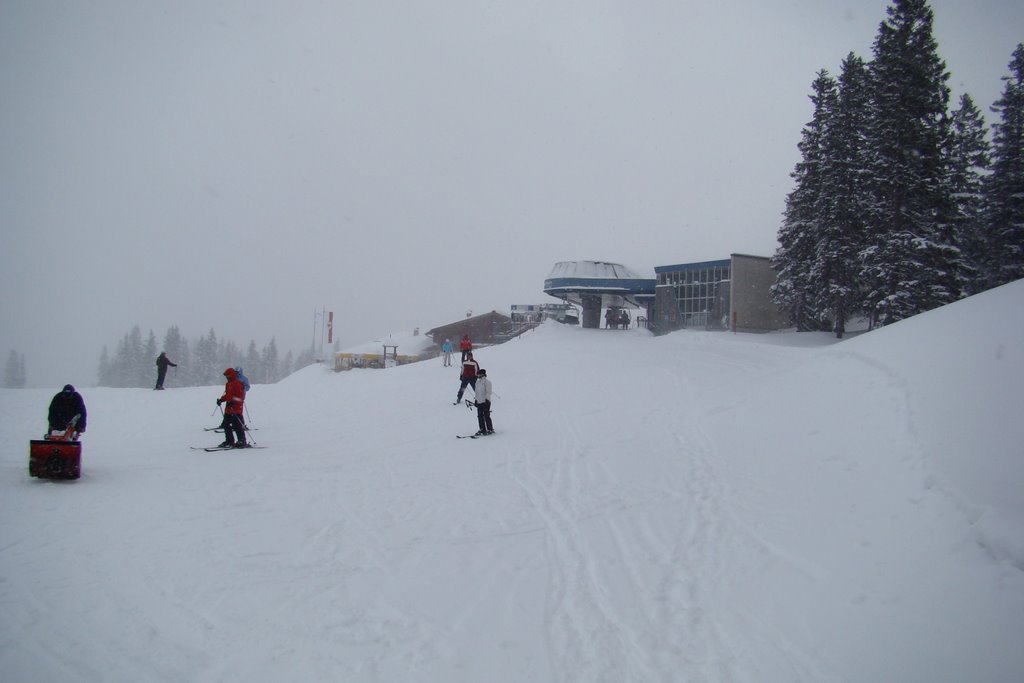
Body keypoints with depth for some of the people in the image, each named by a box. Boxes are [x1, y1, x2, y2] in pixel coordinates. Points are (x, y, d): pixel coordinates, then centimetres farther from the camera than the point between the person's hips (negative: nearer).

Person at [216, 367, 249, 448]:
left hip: (236, 408, -10)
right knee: (226, 424, 12)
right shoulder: (228, 384, 18)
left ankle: (242, 441, -6)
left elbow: (240, 396, -18)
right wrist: (221, 400, 15)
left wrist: (233, 401, -25)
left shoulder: (238, 383, -12)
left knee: (237, 425, -10)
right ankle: (229, 441, 21)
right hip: (229, 408, 10)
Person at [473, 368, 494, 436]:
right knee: (480, 416, 6)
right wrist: (476, 401, 21)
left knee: (486, 416, -5)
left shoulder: (487, 382, -8)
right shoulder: (478, 382, 15)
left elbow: (488, 392, -12)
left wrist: (487, 400, -18)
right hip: (479, 402, 8)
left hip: (485, 402, -8)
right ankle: (482, 429, 11)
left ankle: (490, 429, 3)